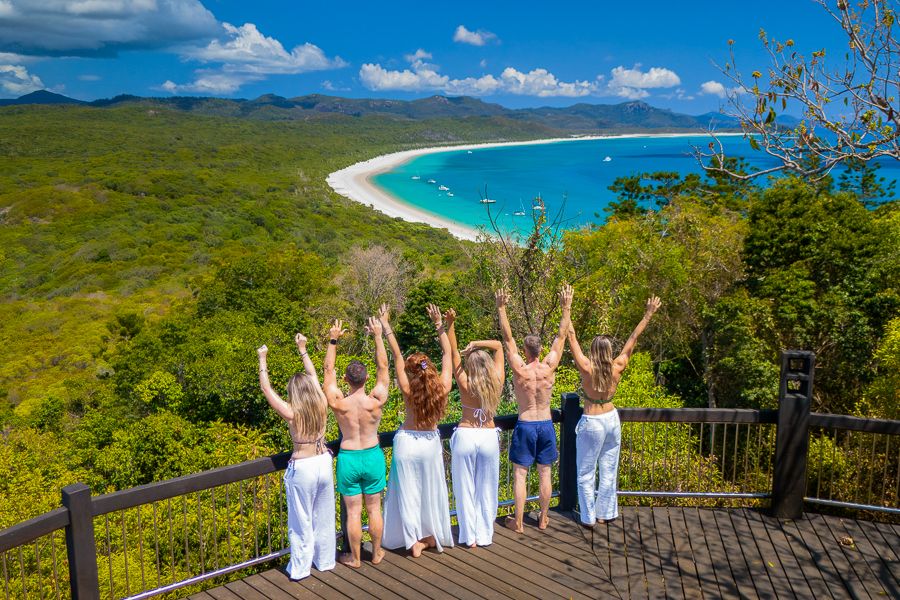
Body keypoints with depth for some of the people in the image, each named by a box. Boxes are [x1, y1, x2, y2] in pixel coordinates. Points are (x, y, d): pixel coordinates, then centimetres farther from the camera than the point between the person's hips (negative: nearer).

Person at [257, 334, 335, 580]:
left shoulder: (291, 413, -17)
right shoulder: (321, 406, -6)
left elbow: (266, 388, -9)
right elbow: (313, 376, 8)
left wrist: (262, 360, 1)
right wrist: (302, 349, 18)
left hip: (302, 468, -5)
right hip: (324, 462, 5)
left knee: (301, 521, 9)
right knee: (324, 518, 19)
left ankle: (300, 568, 21)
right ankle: (325, 561, 32)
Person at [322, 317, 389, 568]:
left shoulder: (338, 403, -17)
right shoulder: (376, 401, -17)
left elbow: (328, 370, -5)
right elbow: (383, 367, -7)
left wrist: (333, 340, 0)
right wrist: (378, 335, -3)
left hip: (348, 458, -1)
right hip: (373, 457, 1)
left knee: (353, 511, 9)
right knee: (374, 509, 15)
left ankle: (354, 558, 23)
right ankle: (377, 552, 29)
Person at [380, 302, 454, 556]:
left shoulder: (408, 390, -21)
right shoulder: (443, 387, -15)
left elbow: (397, 356, -18)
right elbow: (447, 353, -6)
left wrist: (386, 326, -13)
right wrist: (439, 324, 1)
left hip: (407, 443, -3)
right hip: (431, 443, 3)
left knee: (408, 492, 8)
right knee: (431, 491, 16)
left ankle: (414, 541, 12)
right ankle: (432, 536, 28)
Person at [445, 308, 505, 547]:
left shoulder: (465, 384, -13)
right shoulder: (497, 382, -6)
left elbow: (453, 353, -14)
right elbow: (498, 345, 3)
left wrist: (450, 324, -22)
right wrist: (476, 344, -12)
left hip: (466, 436, -3)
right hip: (489, 437, 3)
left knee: (465, 489, 9)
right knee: (486, 489, 14)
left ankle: (470, 536, 16)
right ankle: (485, 535, 22)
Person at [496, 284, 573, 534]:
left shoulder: (520, 370, -15)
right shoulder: (549, 368, -9)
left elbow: (507, 339, -14)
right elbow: (561, 337, -2)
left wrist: (502, 309, -14)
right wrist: (566, 308, 2)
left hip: (525, 426, -3)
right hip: (546, 425, 3)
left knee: (520, 474, 5)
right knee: (544, 473, 13)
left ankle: (518, 522, 10)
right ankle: (543, 518, 24)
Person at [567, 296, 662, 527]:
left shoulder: (587, 368, -19)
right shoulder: (617, 368, -10)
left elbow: (572, 337, -18)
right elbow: (632, 339, -3)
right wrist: (648, 315, 4)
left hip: (591, 423, -4)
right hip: (611, 420, 4)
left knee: (586, 473, 7)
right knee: (609, 471, 16)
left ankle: (588, 518, 12)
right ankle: (605, 513, 26)